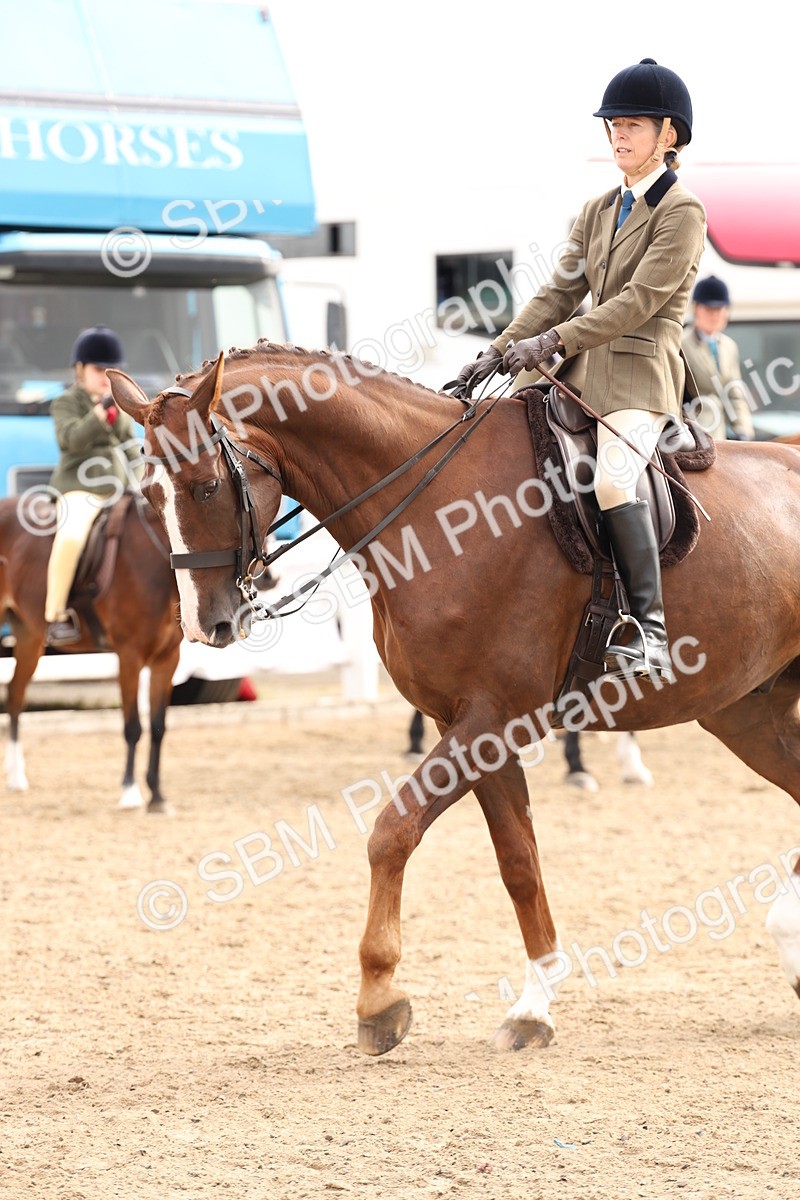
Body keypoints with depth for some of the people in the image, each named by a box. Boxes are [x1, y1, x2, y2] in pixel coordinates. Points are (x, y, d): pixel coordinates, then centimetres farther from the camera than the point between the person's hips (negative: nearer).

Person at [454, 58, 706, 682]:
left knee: (613, 479, -32)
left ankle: (649, 631, -30)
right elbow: (560, 293, 14)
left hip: (642, 373, -8)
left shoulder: (682, 213, -5)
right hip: (584, 369, 8)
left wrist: (552, 344, -21)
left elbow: (640, 299, -15)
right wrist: (501, 351, -1)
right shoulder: (599, 211, 18)